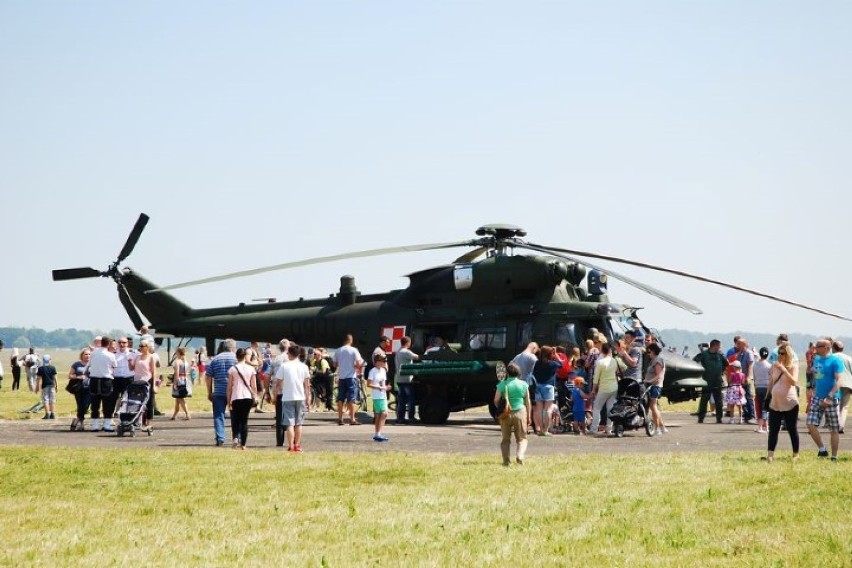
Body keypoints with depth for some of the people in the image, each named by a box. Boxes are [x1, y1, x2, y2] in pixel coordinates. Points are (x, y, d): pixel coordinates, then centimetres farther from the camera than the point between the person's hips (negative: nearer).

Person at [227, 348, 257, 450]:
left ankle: (236, 438, -14)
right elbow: (254, 386, 2)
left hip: (236, 398, -2)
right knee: (244, 421, 8)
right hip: (248, 398, 2)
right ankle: (243, 444, 4)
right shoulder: (251, 369, 2)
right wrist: (255, 397, 12)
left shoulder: (232, 369, -3)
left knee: (235, 420, 11)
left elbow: (229, 387, -2)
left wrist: (228, 401, 2)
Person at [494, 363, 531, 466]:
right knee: (522, 438, 10)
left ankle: (506, 461, 10)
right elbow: (527, 402, 4)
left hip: (506, 414, 0)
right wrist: (528, 417, 13)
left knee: (505, 439, 12)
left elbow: (496, 400, -8)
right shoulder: (523, 384, 1)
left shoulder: (502, 384, -4)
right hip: (520, 413, 0)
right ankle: (520, 456, -14)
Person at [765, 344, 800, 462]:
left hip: (790, 404, -4)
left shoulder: (793, 366, -5)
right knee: (773, 430, 3)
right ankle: (770, 455, 3)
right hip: (775, 404, 4)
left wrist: (783, 369, -28)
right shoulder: (774, 366, 8)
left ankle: (796, 455, 13)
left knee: (792, 430, 4)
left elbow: (794, 382, -21)